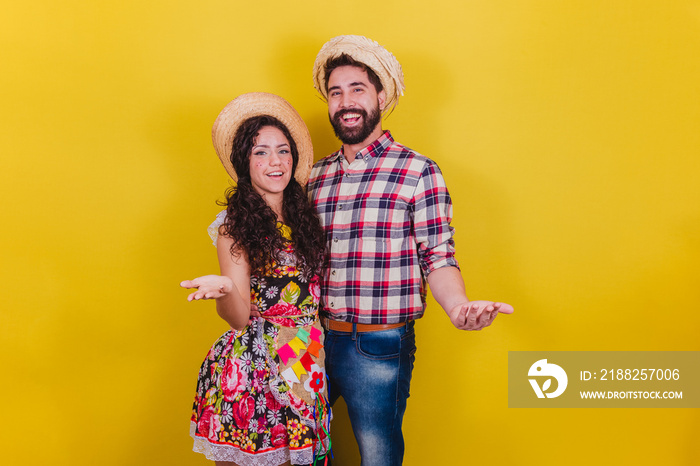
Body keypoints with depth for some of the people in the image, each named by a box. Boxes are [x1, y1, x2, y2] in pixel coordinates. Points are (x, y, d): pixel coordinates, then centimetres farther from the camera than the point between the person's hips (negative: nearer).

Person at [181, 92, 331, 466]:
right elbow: (238, 317, -15)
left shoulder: (303, 215, 6)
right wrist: (225, 289, -31)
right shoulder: (233, 226, -6)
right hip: (254, 364, -4)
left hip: (307, 362, 4)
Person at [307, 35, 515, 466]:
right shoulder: (316, 176, 9)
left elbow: (438, 257, -6)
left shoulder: (418, 171, -6)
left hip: (379, 349, -4)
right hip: (315, 339, 5)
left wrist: (457, 306, -26)